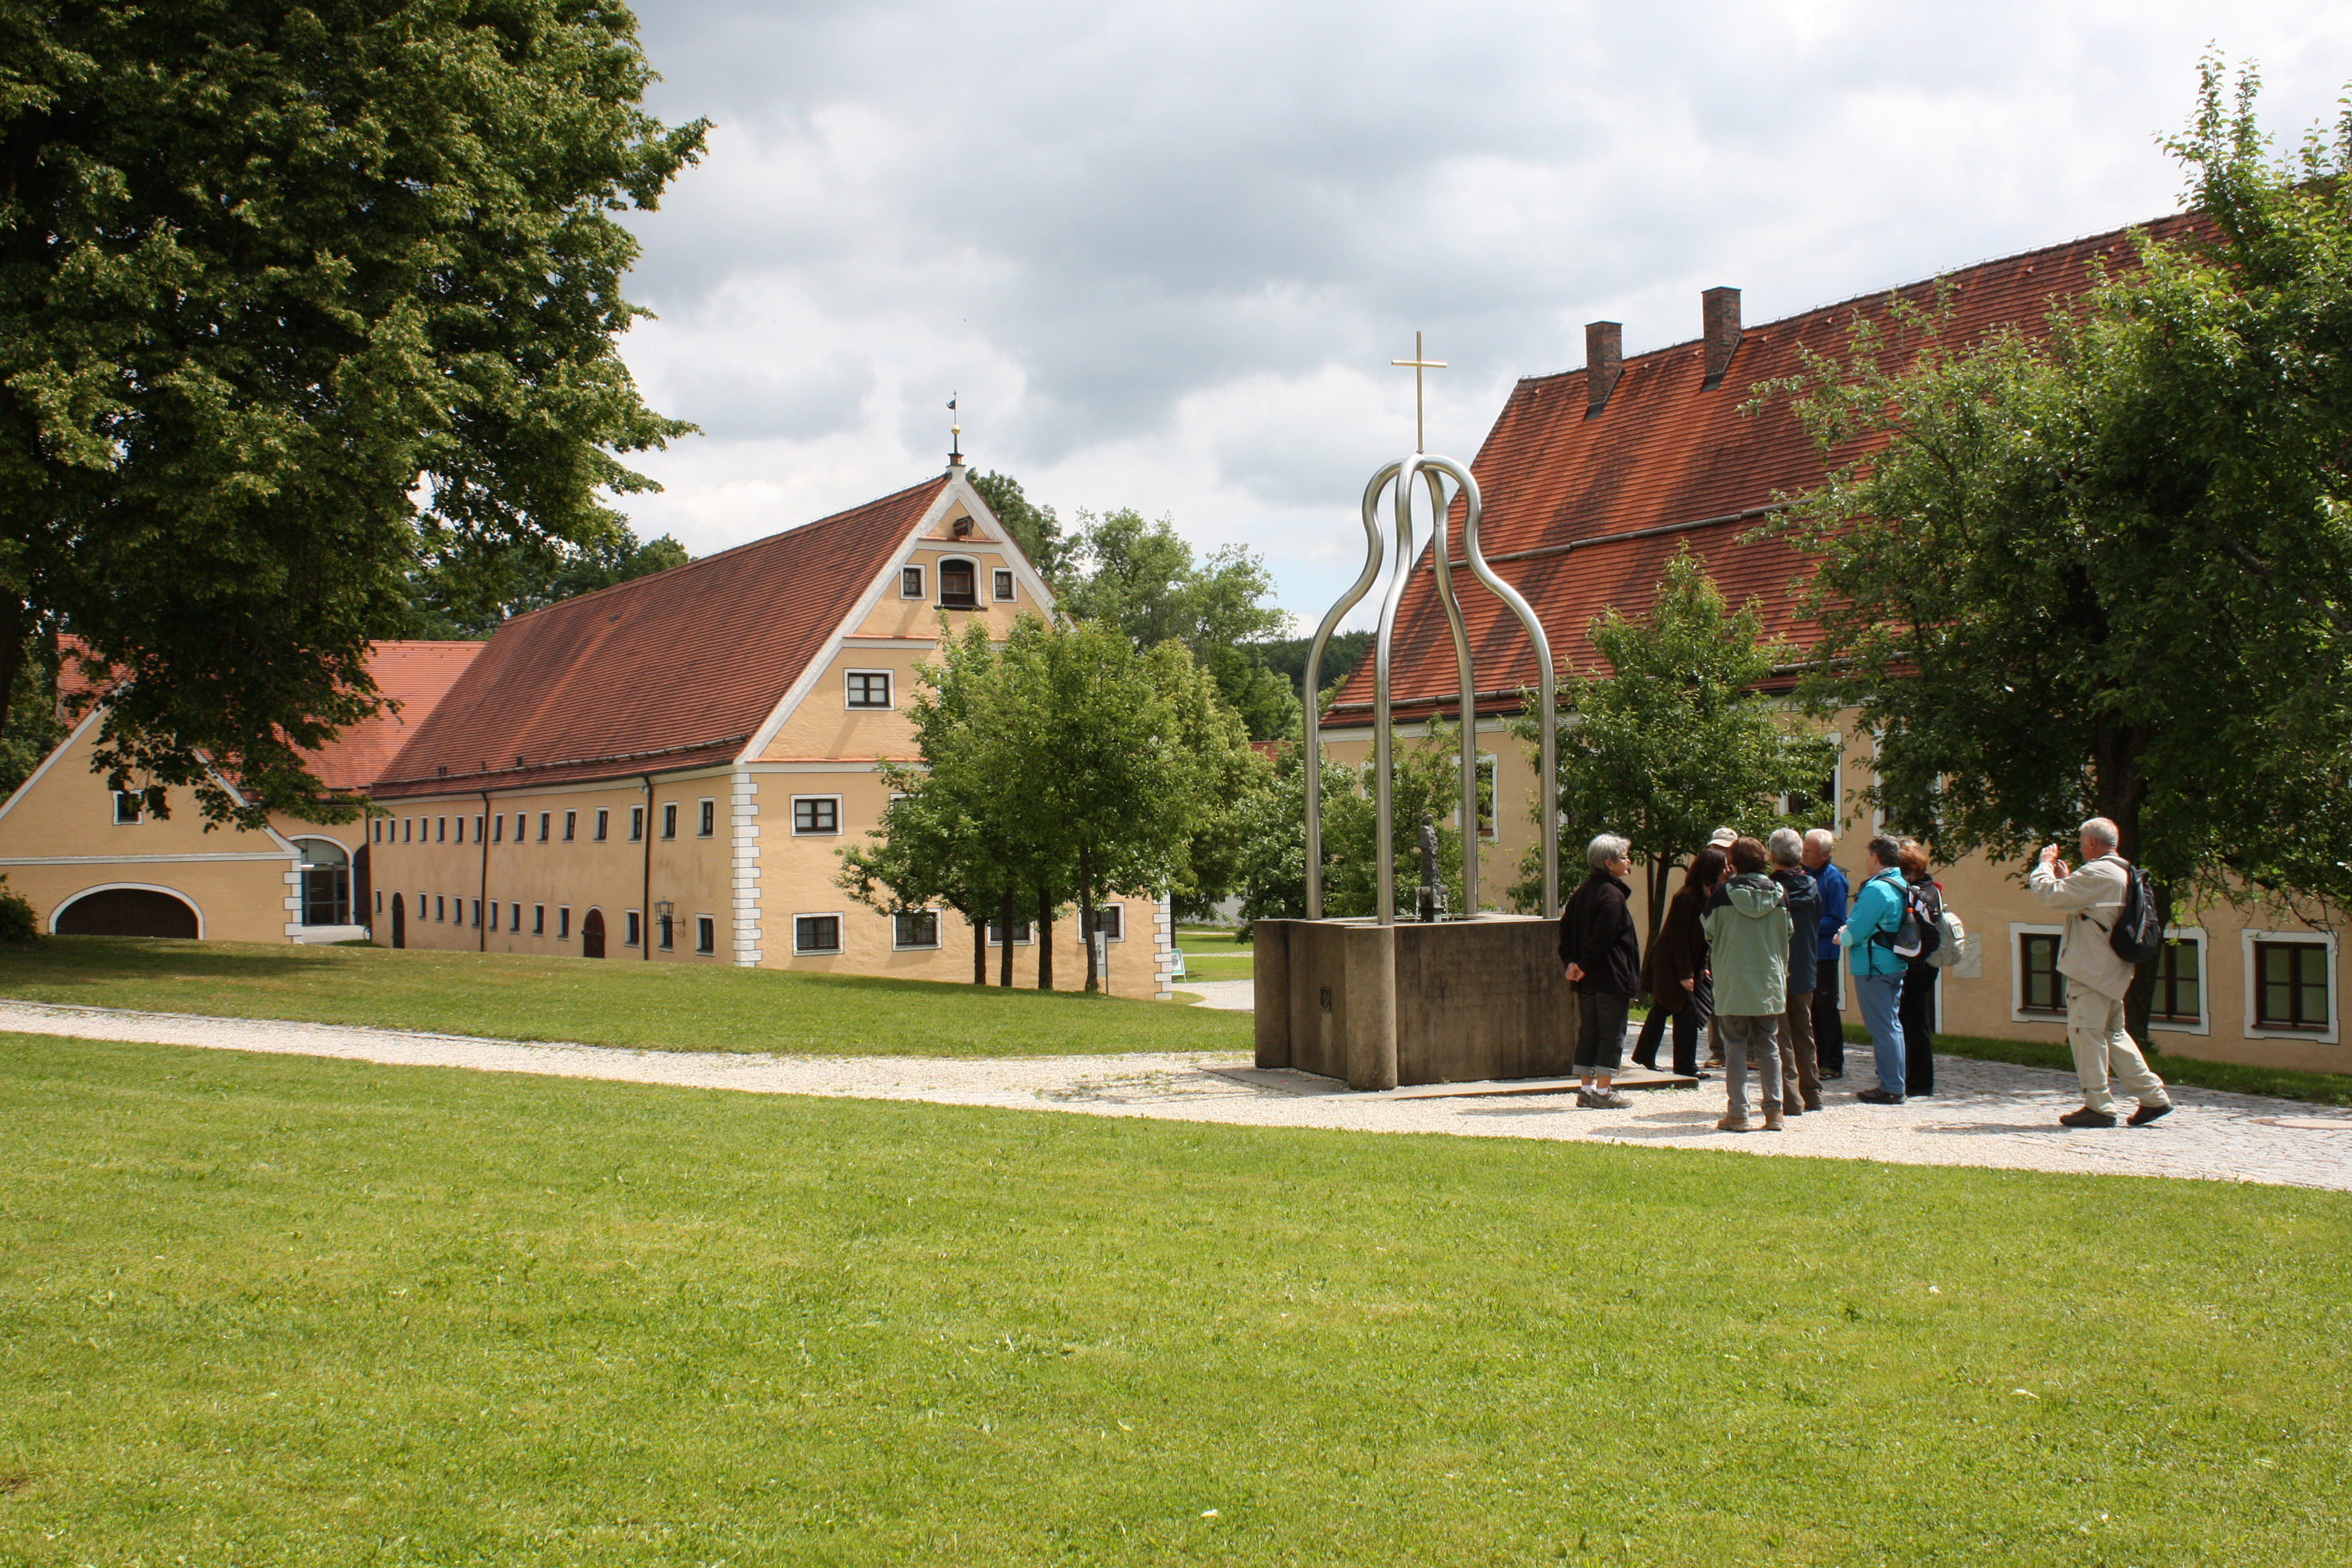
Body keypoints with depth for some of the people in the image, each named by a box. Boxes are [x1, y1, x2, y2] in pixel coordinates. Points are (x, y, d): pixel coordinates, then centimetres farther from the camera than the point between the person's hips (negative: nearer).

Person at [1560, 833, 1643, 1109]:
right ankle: (1603, 1091, -2)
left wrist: (1572, 961, 2)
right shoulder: (1612, 895, -15)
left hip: (1586, 981, 8)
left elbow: (1566, 929, 11)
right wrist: (1584, 967, -12)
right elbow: (1603, 938, -20)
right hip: (1612, 978, -8)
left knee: (1588, 1032, 12)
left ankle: (1586, 1088, 14)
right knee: (1612, 1034, -2)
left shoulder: (1582, 892, 12)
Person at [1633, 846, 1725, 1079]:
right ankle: (1685, 1066, -2)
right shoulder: (1686, 897, -22)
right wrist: (1685, 973, -21)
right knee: (1687, 1011, -8)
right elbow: (1678, 937, -22)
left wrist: (1700, 967, 8)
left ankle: (1645, 1057, 29)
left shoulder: (1708, 896, 5)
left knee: (1661, 1009, 18)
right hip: (1669, 965, -9)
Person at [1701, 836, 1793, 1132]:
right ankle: (1774, 1111, 10)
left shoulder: (1722, 895, -9)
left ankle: (1737, 1113, 1)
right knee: (1768, 1046, 11)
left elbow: (1709, 933, -1)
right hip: (1770, 981, 3)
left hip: (1732, 981, -3)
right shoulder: (1777, 894, 0)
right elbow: (1788, 934, 8)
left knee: (1735, 1046, 3)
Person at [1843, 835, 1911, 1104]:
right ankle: (1894, 1084, 21)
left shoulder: (1876, 889, -18)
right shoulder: (1900, 886, 11)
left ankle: (1890, 1088, -3)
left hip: (1873, 966, -10)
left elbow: (1855, 930, -20)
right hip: (1895, 966, 10)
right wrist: (1849, 935, 17)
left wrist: (1843, 936, 2)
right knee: (1891, 1025, 15)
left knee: (1882, 1028, -5)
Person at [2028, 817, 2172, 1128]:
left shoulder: (2097, 873, -17)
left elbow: (2047, 893, -19)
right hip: (2111, 970, 10)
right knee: (2112, 1033, 16)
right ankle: (2153, 1096, 15)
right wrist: (2064, 879, 19)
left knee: (2085, 1032, -4)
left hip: (2091, 968, -10)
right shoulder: (2121, 873, 16)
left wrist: (2046, 864, -2)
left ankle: (2099, 1106, -2)